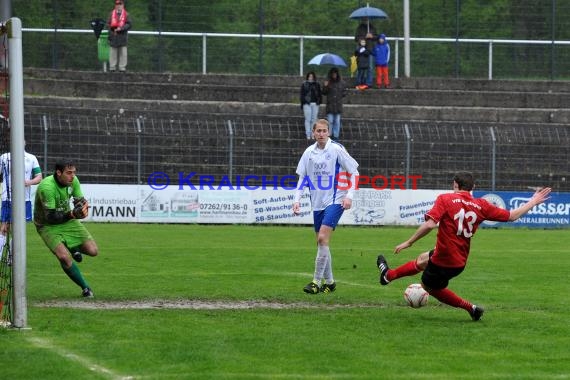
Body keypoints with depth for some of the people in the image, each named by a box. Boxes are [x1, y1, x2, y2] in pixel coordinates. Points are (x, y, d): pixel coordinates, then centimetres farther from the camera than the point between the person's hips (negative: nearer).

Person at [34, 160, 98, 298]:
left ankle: (74, 248, 28)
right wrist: (71, 215, -42)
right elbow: (50, 217, -29)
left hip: (68, 219, 6)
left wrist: (83, 207, -25)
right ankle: (85, 288, -7)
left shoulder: (73, 181, -11)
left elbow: (80, 200, 0)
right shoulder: (47, 187, -31)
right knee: (64, 257, -26)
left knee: (92, 251, -8)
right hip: (47, 225, -6)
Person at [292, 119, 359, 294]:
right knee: (321, 242, 9)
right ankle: (329, 282, 21)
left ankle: (317, 282, -14)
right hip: (318, 203, 6)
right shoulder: (309, 152, 5)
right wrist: (297, 200, 1)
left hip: (335, 201, -6)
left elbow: (354, 172, -4)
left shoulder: (336, 149, -9)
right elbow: (302, 178, 12)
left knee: (323, 238, -17)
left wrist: (349, 195, -12)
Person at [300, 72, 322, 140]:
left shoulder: (317, 85, 12)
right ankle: (308, 134, -3)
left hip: (315, 104, 2)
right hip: (307, 104, -2)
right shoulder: (304, 85, 6)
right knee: (308, 119, -5)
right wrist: (302, 103, -2)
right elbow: (302, 94, 5)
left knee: (314, 119, 2)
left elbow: (319, 94, 16)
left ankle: (313, 134, 6)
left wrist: (319, 101, 3)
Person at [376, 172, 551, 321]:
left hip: (444, 259, -7)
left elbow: (429, 224, -28)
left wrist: (408, 243, -18)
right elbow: (512, 216, 1)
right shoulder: (481, 205, -4)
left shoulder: (445, 199, -17)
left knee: (430, 286, 22)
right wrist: (533, 201, 16)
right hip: (460, 259, 7)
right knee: (423, 259, 31)